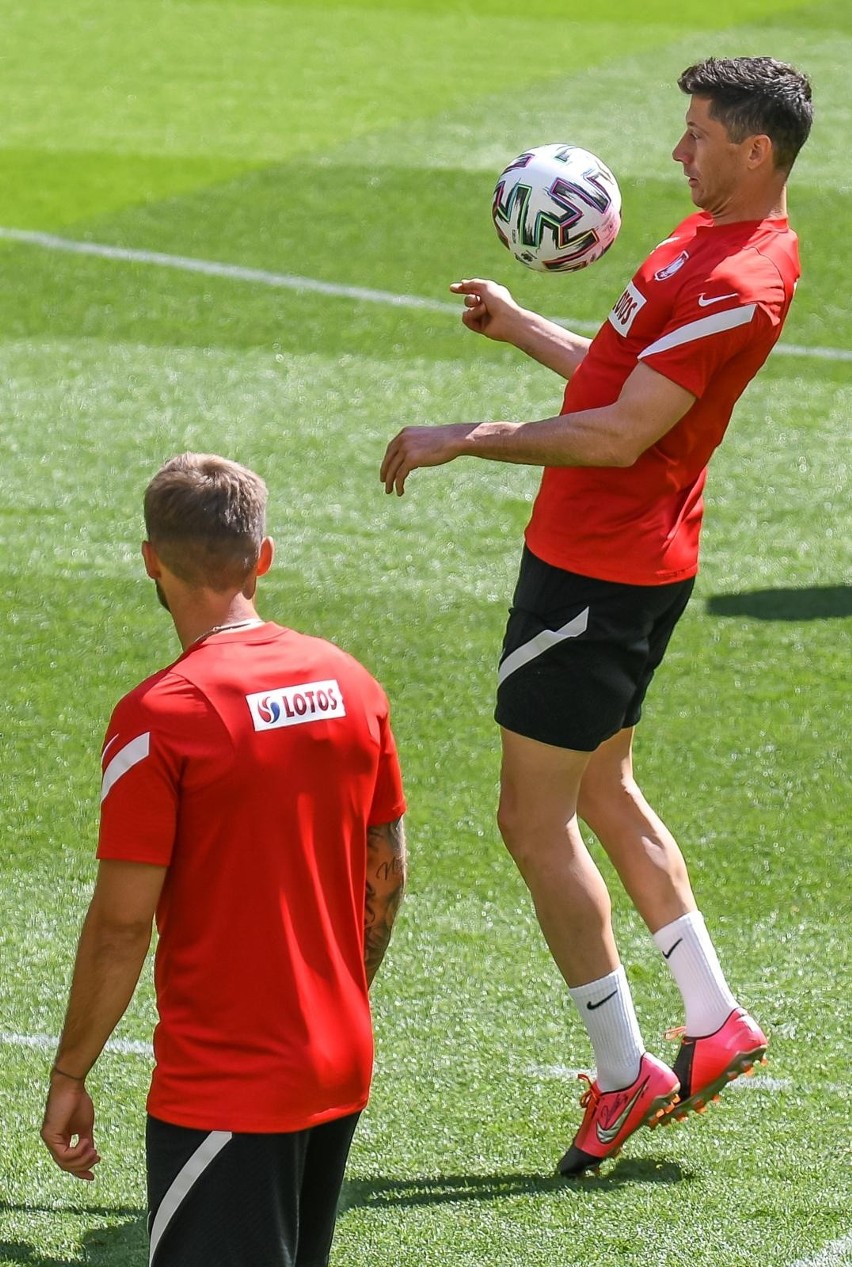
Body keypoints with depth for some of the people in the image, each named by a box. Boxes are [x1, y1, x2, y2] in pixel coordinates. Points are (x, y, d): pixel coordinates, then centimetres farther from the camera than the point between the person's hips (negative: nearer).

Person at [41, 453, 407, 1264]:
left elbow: (122, 923, -15)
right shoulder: (349, 682, 3)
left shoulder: (159, 717, -16)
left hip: (221, 1087, -7)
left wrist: (69, 1076, -4)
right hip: (341, 1072, 7)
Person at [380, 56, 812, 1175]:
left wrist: (465, 441, -20)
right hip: (622, 562, 10)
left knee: (535, 822, -3)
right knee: (603, 794, 20)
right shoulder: (709, 236, 10)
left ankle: (625, 1076, 3)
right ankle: (716, 1024, 23)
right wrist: (520, 326, 28)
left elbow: (622, 434, -24)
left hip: (600, 572, -10)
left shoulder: (739, 280, -23)